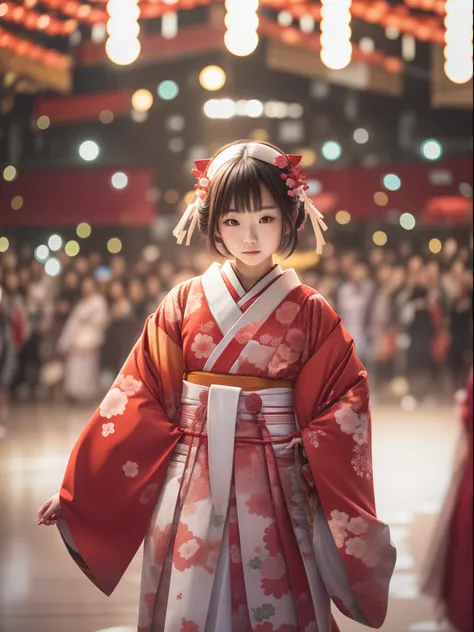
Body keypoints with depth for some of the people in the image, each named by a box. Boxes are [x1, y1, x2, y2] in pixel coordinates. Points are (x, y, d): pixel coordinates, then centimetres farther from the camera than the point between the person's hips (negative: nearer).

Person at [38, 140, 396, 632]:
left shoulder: (309, 313, -2)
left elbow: (342, 406, -3)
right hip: (191, 492, 1)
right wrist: (75, 491, 1)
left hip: (274, 491, -1)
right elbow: (137, 400, 2)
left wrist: (352, 517, -11)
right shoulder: (184, 304, 0)